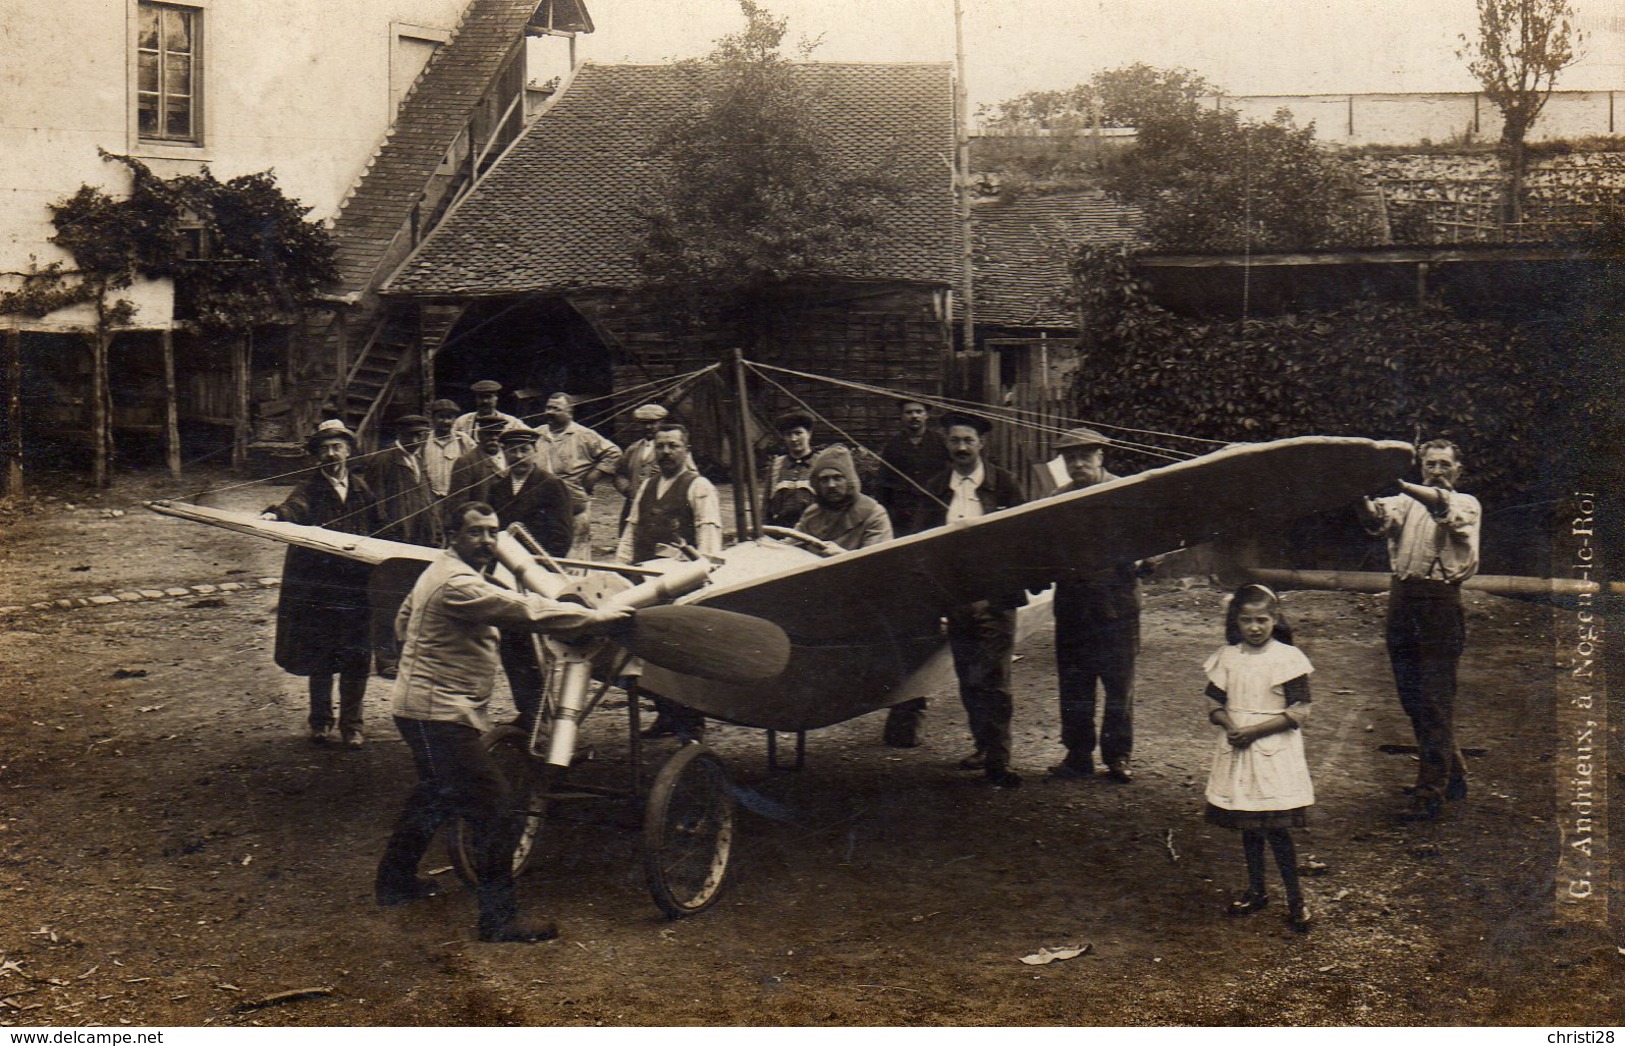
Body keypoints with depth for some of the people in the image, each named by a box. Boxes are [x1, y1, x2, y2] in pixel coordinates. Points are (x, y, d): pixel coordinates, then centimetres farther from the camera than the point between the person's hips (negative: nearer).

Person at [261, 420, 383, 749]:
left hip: (357, 584, 2)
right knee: (319, 657, 5)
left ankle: (351, 724, 13)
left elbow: (378, 527, 20)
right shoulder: (310, 487, 0)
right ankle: (320, 721, 21)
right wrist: (276, 514, -44)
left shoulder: (361, 488, 12)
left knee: (356, 658, 1)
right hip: (317, 584, -2)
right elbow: (295, 506, -22)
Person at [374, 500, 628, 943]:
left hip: (424, 710, 11)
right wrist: (592, 616, -19)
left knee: (435, 796, 28)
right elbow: (523, 610, -25)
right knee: (493, 808, -13)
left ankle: (394, 881, 42)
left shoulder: (442, 572, 14)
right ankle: (499, 918, -10)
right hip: (439, 713, -11)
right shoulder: (457, 583, -21)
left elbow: (403, 620, 27)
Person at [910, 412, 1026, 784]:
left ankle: (997, 760, -1)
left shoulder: (1002, 483, 3)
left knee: (993, 680, -4)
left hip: (994, 596, -3)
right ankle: (984, 747, 21)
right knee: (968, 679, 7)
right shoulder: (935, 488, 10)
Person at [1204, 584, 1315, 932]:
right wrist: (1231, 726, -13)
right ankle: (1255, 890, 27)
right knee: (1248, 826, 13)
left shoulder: (1287, 658, -7)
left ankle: (1295, 899, 4)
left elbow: (1298, 712, -10)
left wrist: (1254, 731, -16)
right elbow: (1215, 705, 8)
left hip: (1275, 751, -4)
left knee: (1276, 827, -7)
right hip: (1237, 750, 4)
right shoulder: (1226, 658, 5)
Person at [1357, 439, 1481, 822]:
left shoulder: (1467, 504, 7)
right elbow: (1383, 519, -8)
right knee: (1411, 697, 11)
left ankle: (1429, 795, -3)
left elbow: (1444, 507, -18)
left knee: (1436, 700, -6)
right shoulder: (1406, 502, 16)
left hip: (1441, 602, -5)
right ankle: (1453, 775, 28)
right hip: (1402, 597, 5)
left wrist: (1402, 485, -35)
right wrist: (1367, 504, -33)